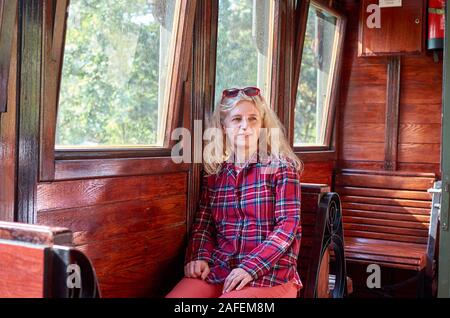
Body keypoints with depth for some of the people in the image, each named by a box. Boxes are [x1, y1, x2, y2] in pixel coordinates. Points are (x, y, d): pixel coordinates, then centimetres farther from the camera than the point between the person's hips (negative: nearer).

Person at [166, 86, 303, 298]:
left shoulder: (281, 166, 2)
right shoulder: (214, 171, 12)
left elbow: (288, 225, -7)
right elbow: (203, 223, 14)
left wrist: (251, 268, -17)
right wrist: (201, 256, -7)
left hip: (270, 272, -3)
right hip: (219, 268, 3)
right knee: (175, 296, -21)